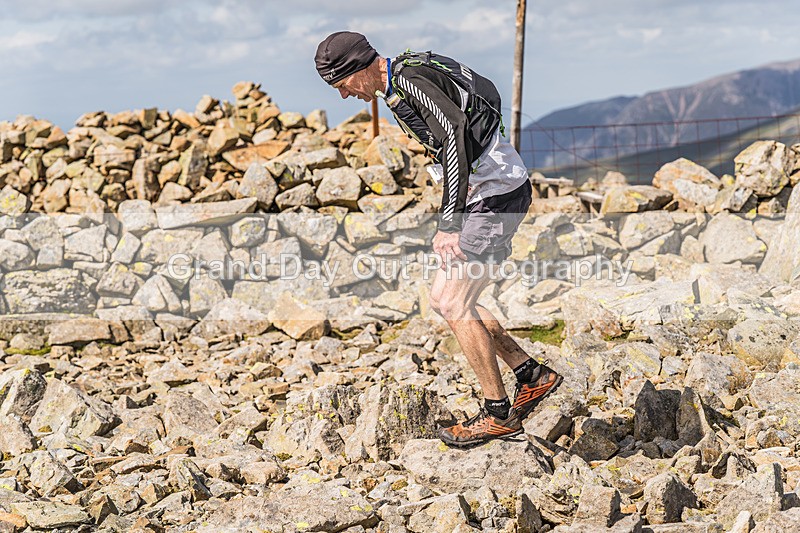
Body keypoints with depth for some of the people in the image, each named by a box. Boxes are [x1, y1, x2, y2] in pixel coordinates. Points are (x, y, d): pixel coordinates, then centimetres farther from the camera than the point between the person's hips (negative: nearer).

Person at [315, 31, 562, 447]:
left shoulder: (414, 80, -18)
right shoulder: (401, 83, 13)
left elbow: (455, 138, -30)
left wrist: (449, 225, -31)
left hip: (497, 192, -10)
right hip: (482, 193, 10)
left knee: (453, 304, -8)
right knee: (443, 299, 10)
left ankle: (499, 414, 2)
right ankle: (533, 376, 17)